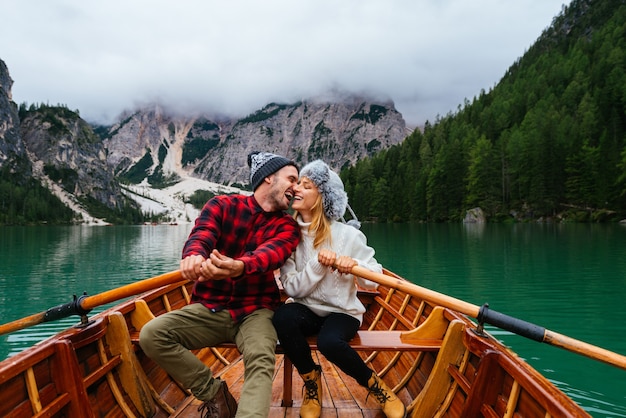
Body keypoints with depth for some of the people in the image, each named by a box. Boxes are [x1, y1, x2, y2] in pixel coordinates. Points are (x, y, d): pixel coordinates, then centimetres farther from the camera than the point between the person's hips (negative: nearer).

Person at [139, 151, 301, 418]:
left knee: (261, 361, -31)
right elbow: (200, 236, -18)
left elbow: (271, 254, -21)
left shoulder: (287, 226, 2)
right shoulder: (222, 205, 2)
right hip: (209, 308, 1)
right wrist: (194, 256, -45)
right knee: (151, 334, -19)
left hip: (255, 311, -1)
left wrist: (238, 266, -46)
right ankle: (214, 392, -5)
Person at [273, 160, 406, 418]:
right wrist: (318, 264, -28)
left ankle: (376, 386, -1)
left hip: (342, 312, -2)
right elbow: (292, 289, -11)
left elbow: (374, 281, -8)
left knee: (329, 342, -34)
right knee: (283, 317, -32)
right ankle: (311, 381, -3)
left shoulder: (346, 234, -11)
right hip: (306, 310, 2)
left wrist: (355, 266, -29)